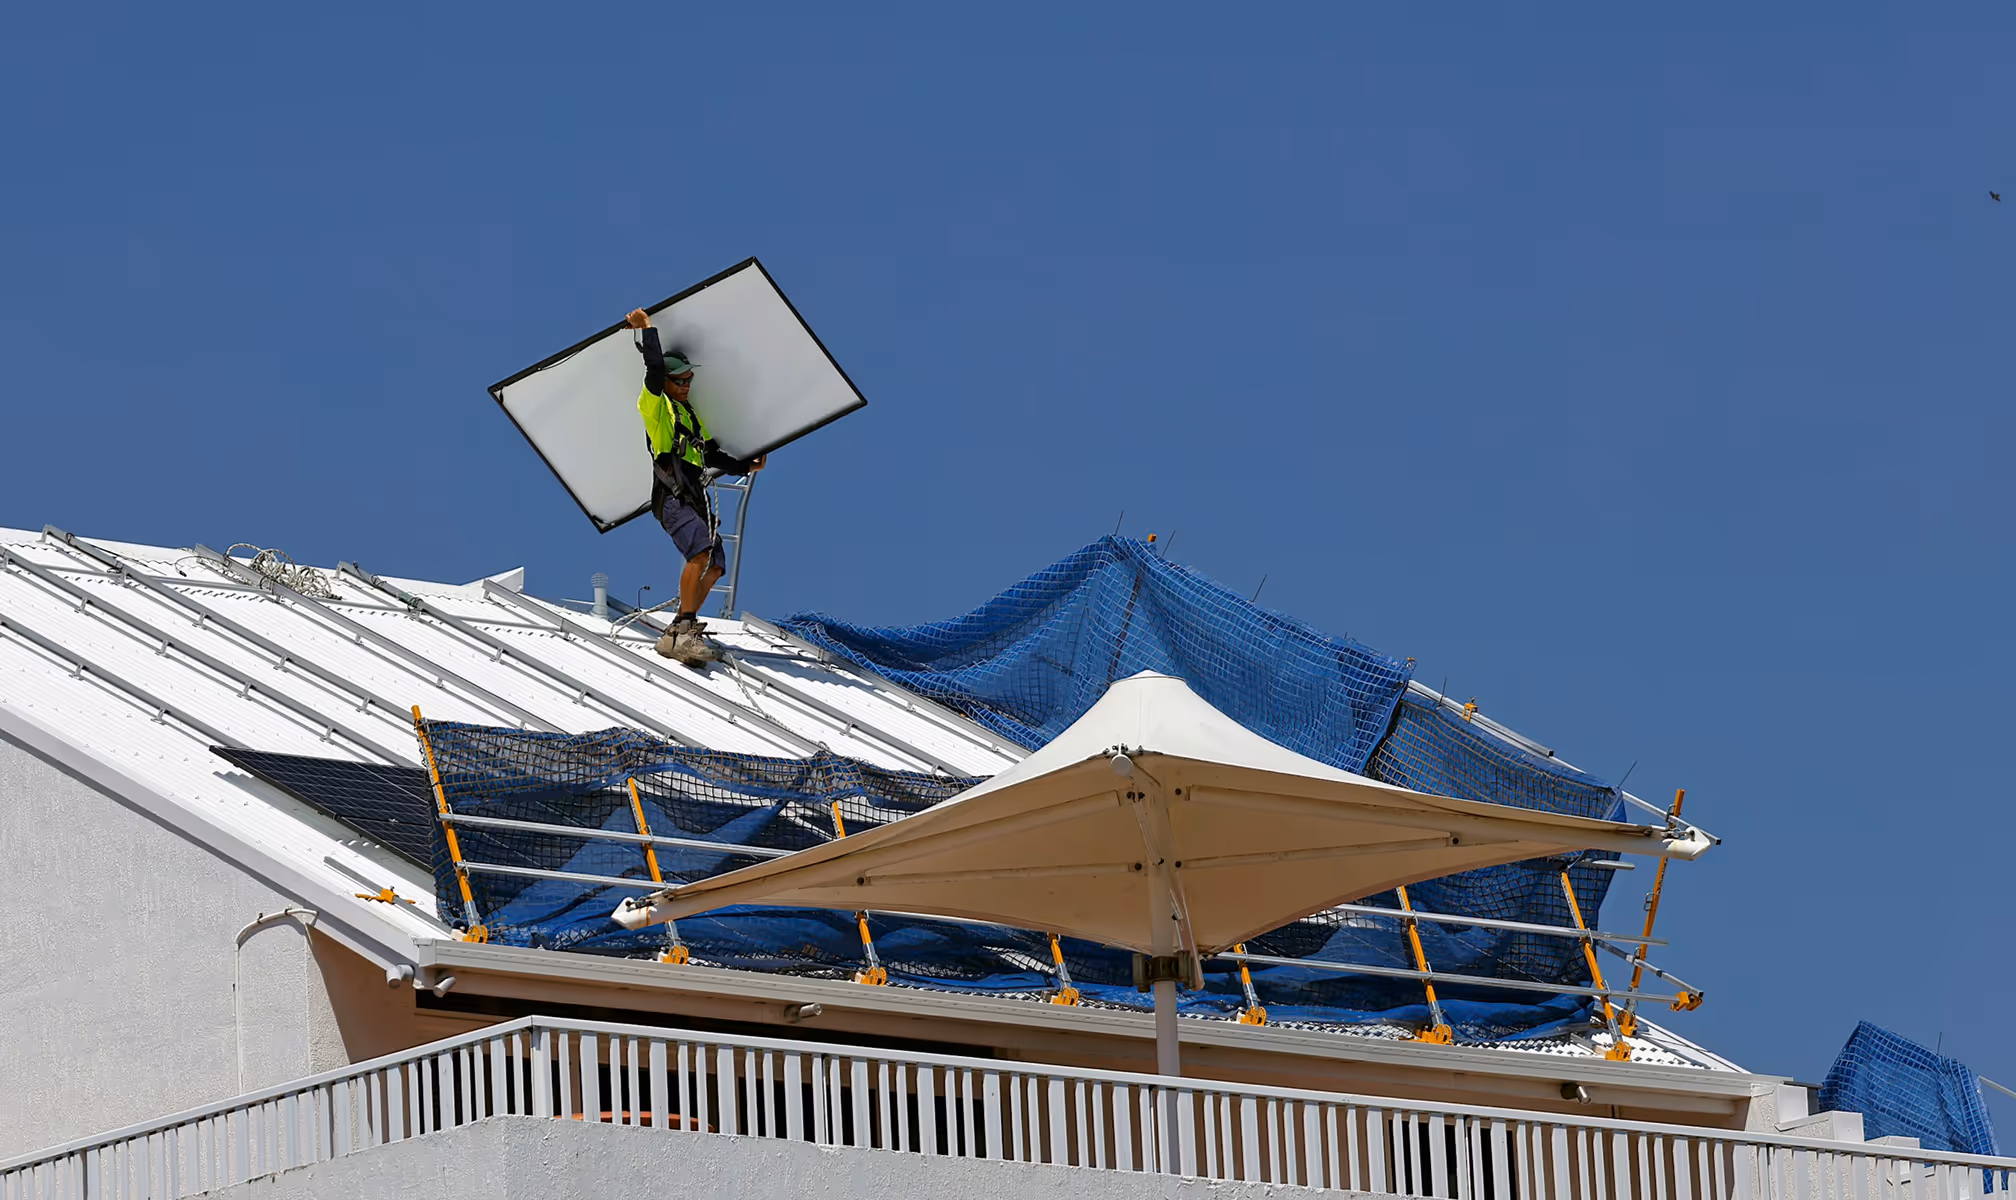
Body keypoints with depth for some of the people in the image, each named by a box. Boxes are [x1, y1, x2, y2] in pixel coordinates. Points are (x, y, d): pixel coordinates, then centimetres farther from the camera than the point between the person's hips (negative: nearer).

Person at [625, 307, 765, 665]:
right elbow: (654, 367, -9)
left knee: (714, 567, -2)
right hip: (672, 497, -9)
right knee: (701, 552, -28)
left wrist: (748, 467, 26)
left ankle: (681, 633, 0)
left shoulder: (692, 417, 29)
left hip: (696, 498, 9)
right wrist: (646, 329, -2)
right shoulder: (656, 406, 6)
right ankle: (685, 630, -33)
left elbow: (713, 456, 34)